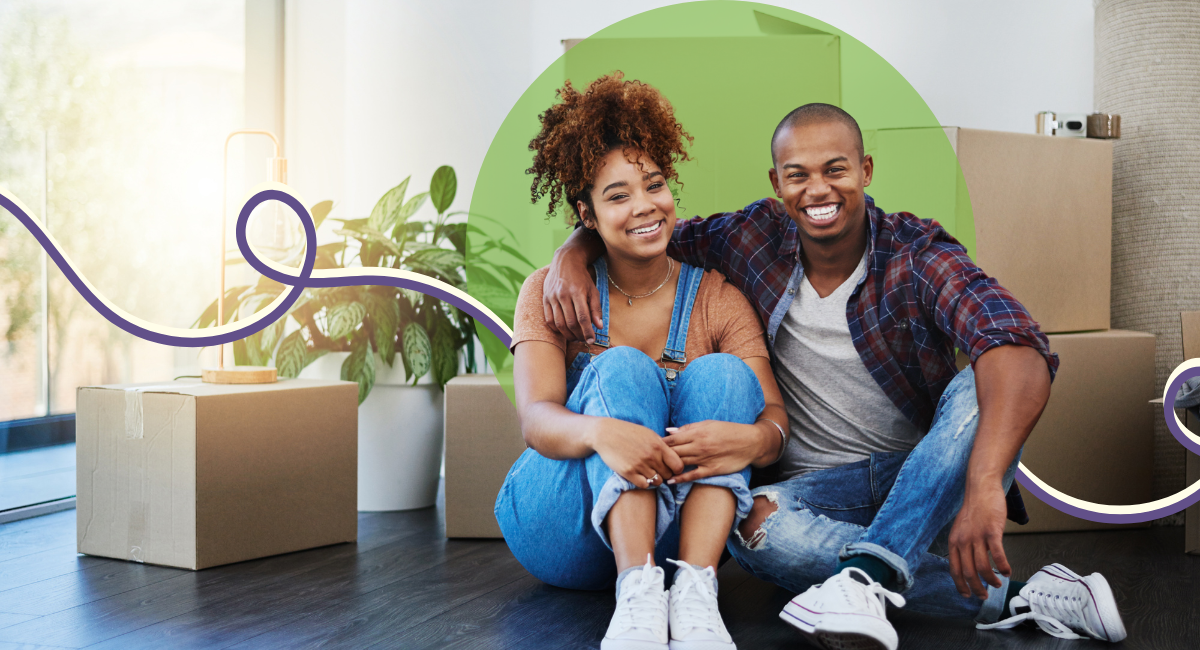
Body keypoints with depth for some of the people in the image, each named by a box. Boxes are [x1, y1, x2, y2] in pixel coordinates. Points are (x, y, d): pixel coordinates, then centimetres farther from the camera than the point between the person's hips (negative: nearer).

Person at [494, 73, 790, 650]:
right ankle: (638, 594, -42)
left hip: (676, 526, 2)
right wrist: (601, 432, -40)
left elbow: (776, 418, -8)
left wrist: (752, 439, -35)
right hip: (561, 527, -1)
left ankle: (695, 591, -39)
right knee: (623, 368, -25)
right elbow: (536, 418, -15)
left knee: (720, 373, -21)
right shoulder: (550, 293, 1)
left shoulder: (717, 298, 5)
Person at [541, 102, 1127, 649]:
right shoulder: (756, 238, -3)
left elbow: (1019, 351, -32)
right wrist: (569, 257, -14)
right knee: (751, 525, -32)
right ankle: (1013, 599, -31)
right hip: (821, 488, 2)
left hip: (929, 480, -2)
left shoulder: (917, 254, -14)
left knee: (978, 390, -30)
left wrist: (984, 485, -49)